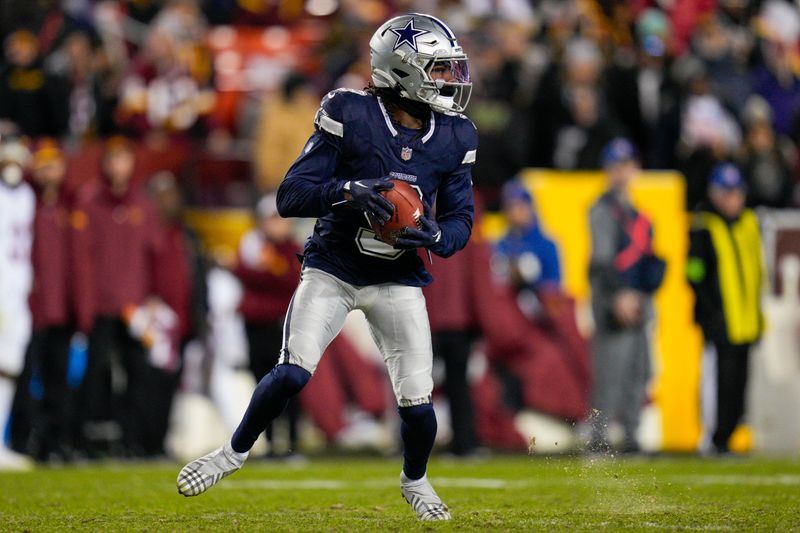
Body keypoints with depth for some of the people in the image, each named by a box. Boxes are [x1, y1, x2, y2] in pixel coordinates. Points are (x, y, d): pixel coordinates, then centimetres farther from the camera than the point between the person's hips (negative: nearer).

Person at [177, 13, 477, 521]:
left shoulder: (454, 137, -2)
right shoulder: (349, 115, -14)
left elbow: (461, 219, 4)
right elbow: (290, 196, -15)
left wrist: (436, 236, -19)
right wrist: (348, 192, -33)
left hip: (398, 279, 3)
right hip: (332, 269, -3)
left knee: (418, 401, -6)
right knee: (293, 373, -19)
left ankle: (415, 480, 25)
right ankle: (235, 451, 8)